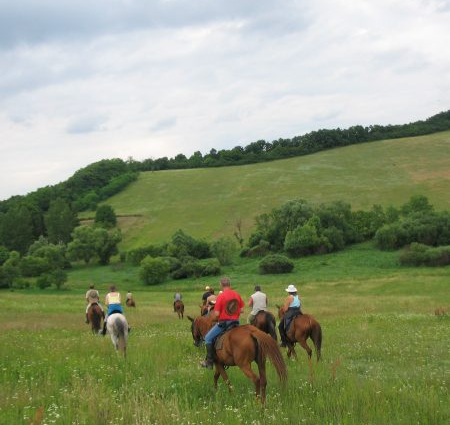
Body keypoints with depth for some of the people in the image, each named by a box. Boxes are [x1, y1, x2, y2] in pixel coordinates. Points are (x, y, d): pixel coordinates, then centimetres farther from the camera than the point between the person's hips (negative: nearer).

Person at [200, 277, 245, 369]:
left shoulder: (220, 296, -15)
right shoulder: (237, 295, 2)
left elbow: (216, 314, -16)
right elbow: (241, 310, 6)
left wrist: (213, 312, 5)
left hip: (223, 322, -6)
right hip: (236, 322, 6)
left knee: (208, 338, 8)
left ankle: (209, 362, 3)